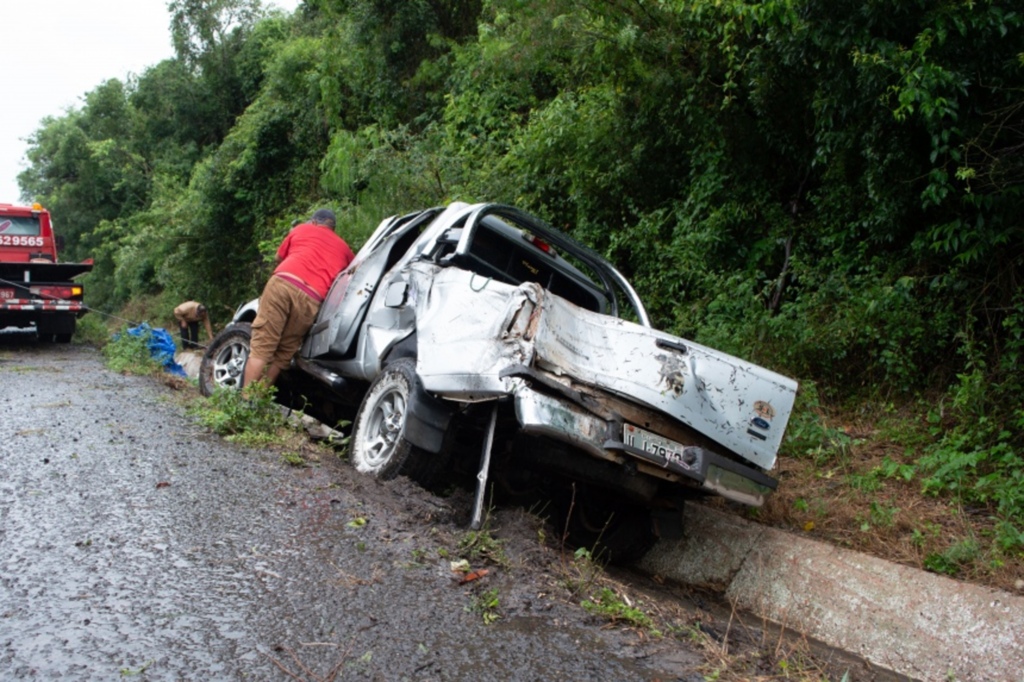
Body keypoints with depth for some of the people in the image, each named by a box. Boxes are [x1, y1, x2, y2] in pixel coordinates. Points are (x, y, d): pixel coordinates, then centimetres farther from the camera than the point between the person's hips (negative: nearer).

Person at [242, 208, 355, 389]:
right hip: (311, 298, 1)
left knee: (261, 347, 0)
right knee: (282, 355, 10)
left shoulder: (301, 229, 27)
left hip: (283, 282, -1)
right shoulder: (343, 248, 28)